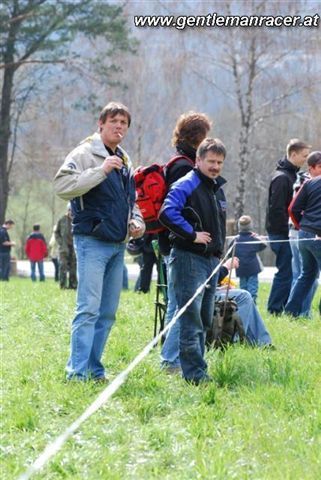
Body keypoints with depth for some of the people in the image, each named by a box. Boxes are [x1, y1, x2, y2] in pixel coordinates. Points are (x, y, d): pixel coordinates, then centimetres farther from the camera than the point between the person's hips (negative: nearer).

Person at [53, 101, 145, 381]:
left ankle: (94, 369, 15)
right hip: (92, 242, -8)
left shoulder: (125, 162, 18)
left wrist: (137, 221, 10)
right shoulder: (85, 153, -6)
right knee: (89, 309, -13)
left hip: (118, 245, 8)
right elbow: (62, 186, -20)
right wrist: (101, 171, -24)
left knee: (108, 312, 9)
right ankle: (77, 373, -13)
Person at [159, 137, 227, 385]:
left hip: (212, 260, 9)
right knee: (191, 320, -10)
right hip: (189, 259, -9)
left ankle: (195, 370, 20)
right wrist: (192, 234, -22)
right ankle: (196, 373, -11)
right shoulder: (187, 185, -11)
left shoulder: (217, 189, 17)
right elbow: (167, 213, -26)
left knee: (205, 320, 13)